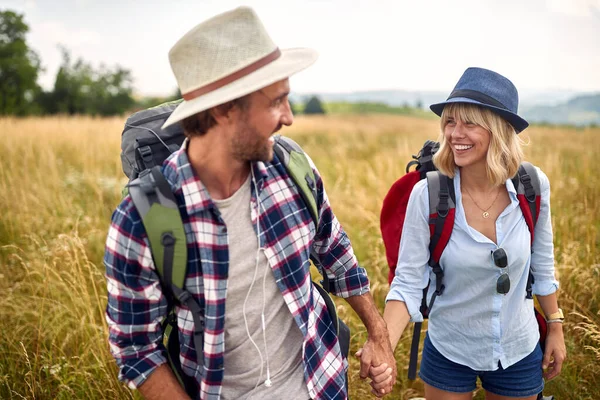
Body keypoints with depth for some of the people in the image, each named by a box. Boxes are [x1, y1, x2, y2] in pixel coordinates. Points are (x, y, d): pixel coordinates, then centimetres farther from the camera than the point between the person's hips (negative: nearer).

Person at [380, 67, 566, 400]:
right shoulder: (427, 195, -22)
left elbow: (542, 264, 1)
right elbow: (407, 282, -18)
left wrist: (555, 328, 9)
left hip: (519, 352, 2)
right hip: (448, 353, -1)